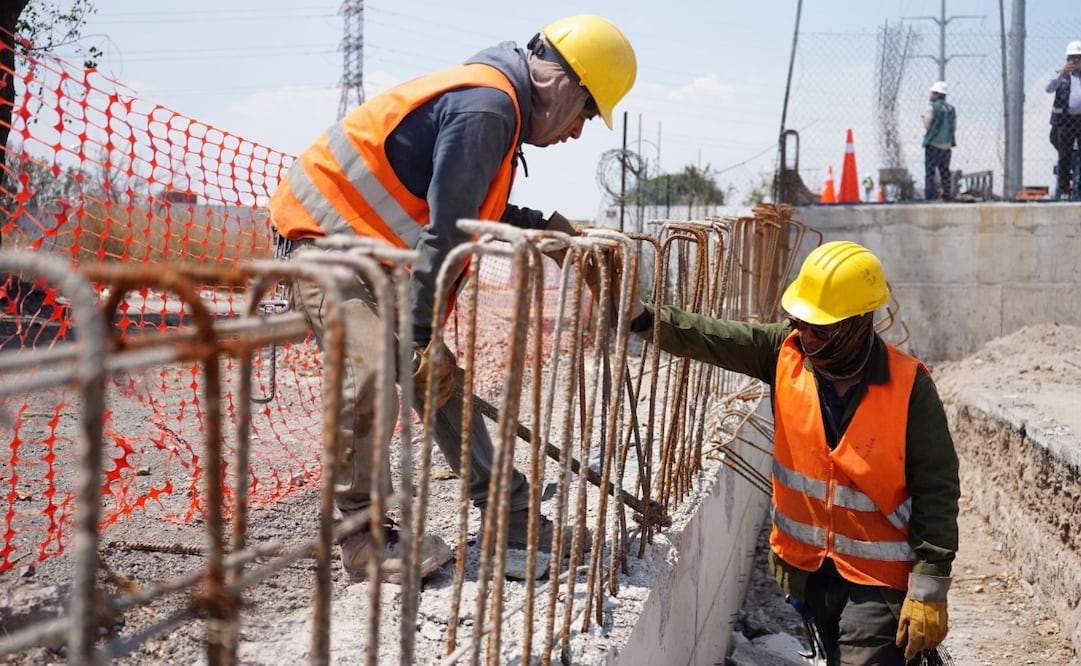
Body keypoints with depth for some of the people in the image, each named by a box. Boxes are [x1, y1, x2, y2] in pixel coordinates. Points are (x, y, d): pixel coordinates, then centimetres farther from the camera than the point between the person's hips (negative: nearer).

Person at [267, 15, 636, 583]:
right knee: (375, 369, -26)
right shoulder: (486, 106, -22)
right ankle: (364, 541, -15)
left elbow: (479, 210, 22)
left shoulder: (491, 102, 10)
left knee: (439, 379, 10)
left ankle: (508, 515, 17)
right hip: (324, 238, -10)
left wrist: (540, 227, 9)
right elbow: (444, 231, -25)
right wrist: (426, 334, -22)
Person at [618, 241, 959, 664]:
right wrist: (641, 315, -32)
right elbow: (706, 338, -14)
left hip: (877, 580, -5)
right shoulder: (786, 351, -7)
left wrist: (929, 592, -16)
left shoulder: (910, 388, -18)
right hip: (807, 565, 5)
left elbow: (937, 491, -15)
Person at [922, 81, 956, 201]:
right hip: (947, 145, 6)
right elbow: (954, 127, 12)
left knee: (930, 172, -4)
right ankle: (948, 197, 11)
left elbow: (927, 126, -12)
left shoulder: (932, 107, -8)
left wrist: (924, 119, 7)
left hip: (933, 143, -6)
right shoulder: (951, 108, 11)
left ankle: (930, 198, -11)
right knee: (945, 172, 13)